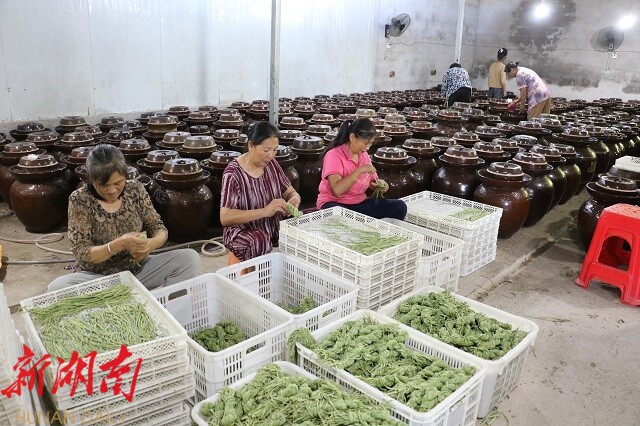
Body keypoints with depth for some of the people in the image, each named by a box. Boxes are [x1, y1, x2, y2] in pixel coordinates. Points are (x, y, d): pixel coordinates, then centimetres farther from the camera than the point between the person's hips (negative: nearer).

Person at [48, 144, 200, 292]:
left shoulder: (135, 189, -4)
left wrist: (151, 243, -25)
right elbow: (81, 253, -14)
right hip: (98, 277, -1)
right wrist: (119, 244, -33)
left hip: (139, 270, 1)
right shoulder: (80, 199, -11)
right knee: (56, 287, -31)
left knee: (190, 257, -19)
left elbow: (159, 229, 0)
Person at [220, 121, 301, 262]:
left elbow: (290, 192, 12)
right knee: (260, 242, -37)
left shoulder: (272, 164, 3)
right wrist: (265, 211, -31)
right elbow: (225, 217, -21)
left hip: (275, 228, 6)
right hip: (245, 233, -6)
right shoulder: (233, 173, -15)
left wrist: (294, 199, -14)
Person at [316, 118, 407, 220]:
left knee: (399, 206, -15)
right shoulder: (334, 156, -14)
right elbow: (336, 191, -26)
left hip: (360, 203, 6)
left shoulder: (364, 155, 9)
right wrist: (360, 170, -26)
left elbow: (372, 182, 20)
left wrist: (381, 185, -5)